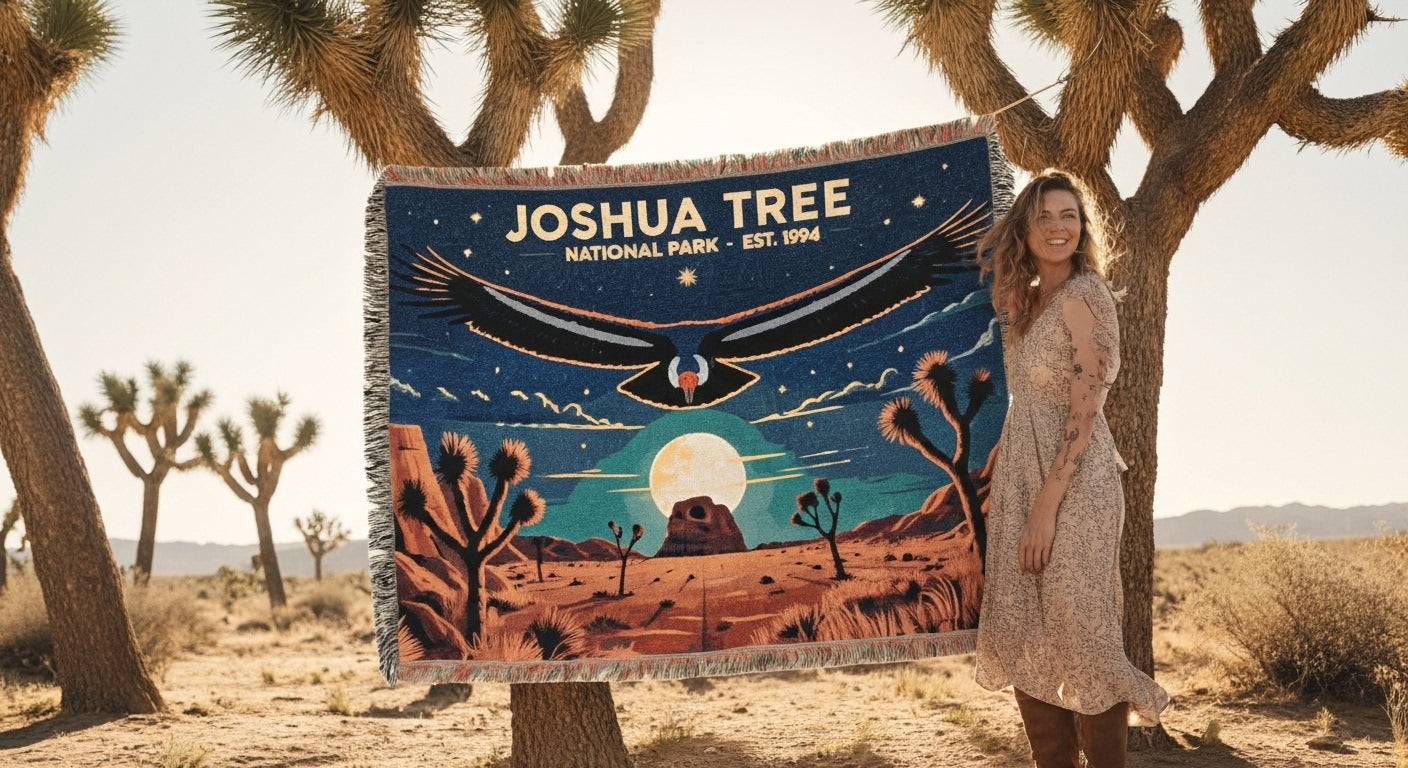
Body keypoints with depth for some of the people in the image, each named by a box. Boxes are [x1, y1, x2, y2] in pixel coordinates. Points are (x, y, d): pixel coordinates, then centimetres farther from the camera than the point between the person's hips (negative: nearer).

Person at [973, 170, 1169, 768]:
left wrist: (1046, 507, -19)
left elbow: (1083, 414, -17)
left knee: (1079, 634, -2)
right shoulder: (1026, 299, 9)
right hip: (1021, 474, 8)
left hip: (1075, 484, -8)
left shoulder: (1084, 296, -12)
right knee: (1027, 637, 10)